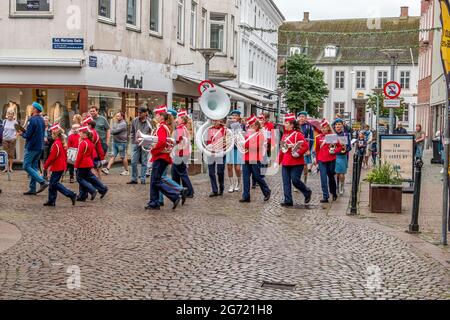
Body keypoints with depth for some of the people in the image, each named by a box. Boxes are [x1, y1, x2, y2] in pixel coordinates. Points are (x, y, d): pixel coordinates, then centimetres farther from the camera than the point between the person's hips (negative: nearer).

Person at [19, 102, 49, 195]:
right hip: (39, 147, 9)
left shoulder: (32, 120, -16)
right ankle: (32, 189, 11)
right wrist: (25, 132, 16)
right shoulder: (42, 120, 13)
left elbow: (28, 135, -18)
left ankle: (43, 182, -15)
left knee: (27, 166, -4)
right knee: (34, 167, 11)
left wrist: (22, 134, 2)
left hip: (32, 147, -9)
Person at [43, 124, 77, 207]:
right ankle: (51, 201, 15)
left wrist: (45, 166, -7)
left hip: (57, 168, -9)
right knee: (52, 184, 13)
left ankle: (71, 195, -12)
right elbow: (65, 156, 18)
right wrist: (65, 165, 24)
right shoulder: (62, 143, 11)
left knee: (54, 183, -7)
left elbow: (52, 157, -18)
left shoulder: (56, 144, -18)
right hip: (62, 167, 9)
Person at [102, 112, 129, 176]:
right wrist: (113, 131, -4)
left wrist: (112, 131, -4)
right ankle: (107, 169, -4)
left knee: (123, 157, 0)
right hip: (115, 142, 8)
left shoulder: (123, 124, -13)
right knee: (113, 156, 2)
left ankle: (126, 171, 10)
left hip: (121, 142, -8)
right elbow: (112, 131, 15)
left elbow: (116, 131, -20)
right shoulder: (117, 123, 16)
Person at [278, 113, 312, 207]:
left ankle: (307, 192, 19)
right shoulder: (284, 135, 13)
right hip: (285, 163, 7)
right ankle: (288, 201, 7)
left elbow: (306, 146, -15)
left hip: (296, 163, -7)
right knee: (286, 182, 2)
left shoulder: (298, 134, -9)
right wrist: (278, 161, 18)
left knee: (295, 180, -7)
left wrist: (298, 153, -19)